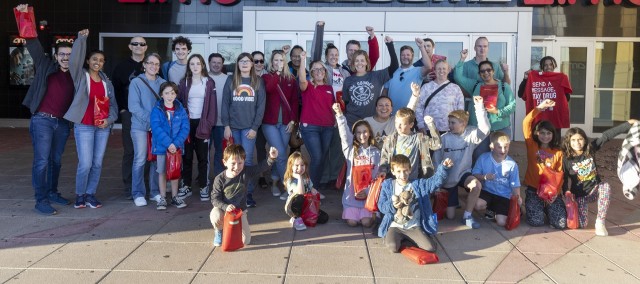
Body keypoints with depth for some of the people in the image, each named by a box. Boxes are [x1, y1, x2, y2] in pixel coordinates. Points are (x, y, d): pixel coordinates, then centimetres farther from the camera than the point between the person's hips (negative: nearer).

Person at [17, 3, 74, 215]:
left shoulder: (74, 76, 9)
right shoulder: (46, 67, 1)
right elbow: (34, 45, -5)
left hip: (62, 123, 4)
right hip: (42, 120, -4)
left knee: (56, 160, 12)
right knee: (42, 160, -8)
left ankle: (52, 193, 26)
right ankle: (41, 201, -5)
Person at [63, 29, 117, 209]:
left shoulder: (106, 81, 13)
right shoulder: (81, 76, 2)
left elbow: (113, 104, 12)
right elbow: (74, 61, -17)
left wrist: (109, 120, -4)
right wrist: (81, 40, -21)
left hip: (103, 127, 4)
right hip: (84, 126, -4)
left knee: (97, 163, 6)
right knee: (85, 164, -7)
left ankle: (90, 195, 20)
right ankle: (80, 195, 13)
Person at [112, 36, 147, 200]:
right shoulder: (122, 67, 7)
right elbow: (115, 89, 6)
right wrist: (121, 109, -2)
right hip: (129, 114, -1)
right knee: (129, 151, 1)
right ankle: (129, 187, 9)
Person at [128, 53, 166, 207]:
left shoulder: (163, 83, 9)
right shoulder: (136, 82, -3)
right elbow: (134, 106, -10)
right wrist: (150, 119, -18)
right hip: (140, 127, -3)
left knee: (157, 159, 7)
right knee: (140, 160, -2)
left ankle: (155, 192, 18)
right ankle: (138, 194, 8)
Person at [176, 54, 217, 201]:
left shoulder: (209, 82, 2)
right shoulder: (184, 82, 7)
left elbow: (212, 104, -1)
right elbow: (180, 102, 4)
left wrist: (209, 123, -9)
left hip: (202, 123, -1)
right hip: (187, 123, 2)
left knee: (202, 156, 2)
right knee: (186, 155, 6)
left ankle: (203, 187, 10)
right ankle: (186, 186, 15)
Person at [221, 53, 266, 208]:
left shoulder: (258, 82, 4)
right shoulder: (231, 81, 7)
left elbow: (261, 106, 0)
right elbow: (225, 104, 4)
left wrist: (255, 127, -7)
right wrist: (226, 125, -4)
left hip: (249, 127, -1)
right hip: (233, 126, 1)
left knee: (247, 160, -7)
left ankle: (248, 194, -2)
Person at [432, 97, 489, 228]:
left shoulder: (471, 134, -10)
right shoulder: (444, 138, -12)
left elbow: (484, 129, -31)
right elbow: (436, 161, -6)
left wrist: (479, 107, -38)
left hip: (463, 173, 0)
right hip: (447, 179, 0)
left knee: (477, 185, -35)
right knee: (450, 216, 1)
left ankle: (467, 216, -13)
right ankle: (454, 201, 39)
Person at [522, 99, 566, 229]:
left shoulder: (558, 152, 6)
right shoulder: (532, 146, 1)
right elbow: (526, 123, -9)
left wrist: (555, 192, -10)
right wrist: (539, 108, -15)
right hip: (533, 190, -2)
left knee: (561, 223, -12)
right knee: (536, 222, -17)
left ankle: (547, 208, 21)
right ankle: (537, 208, 18)